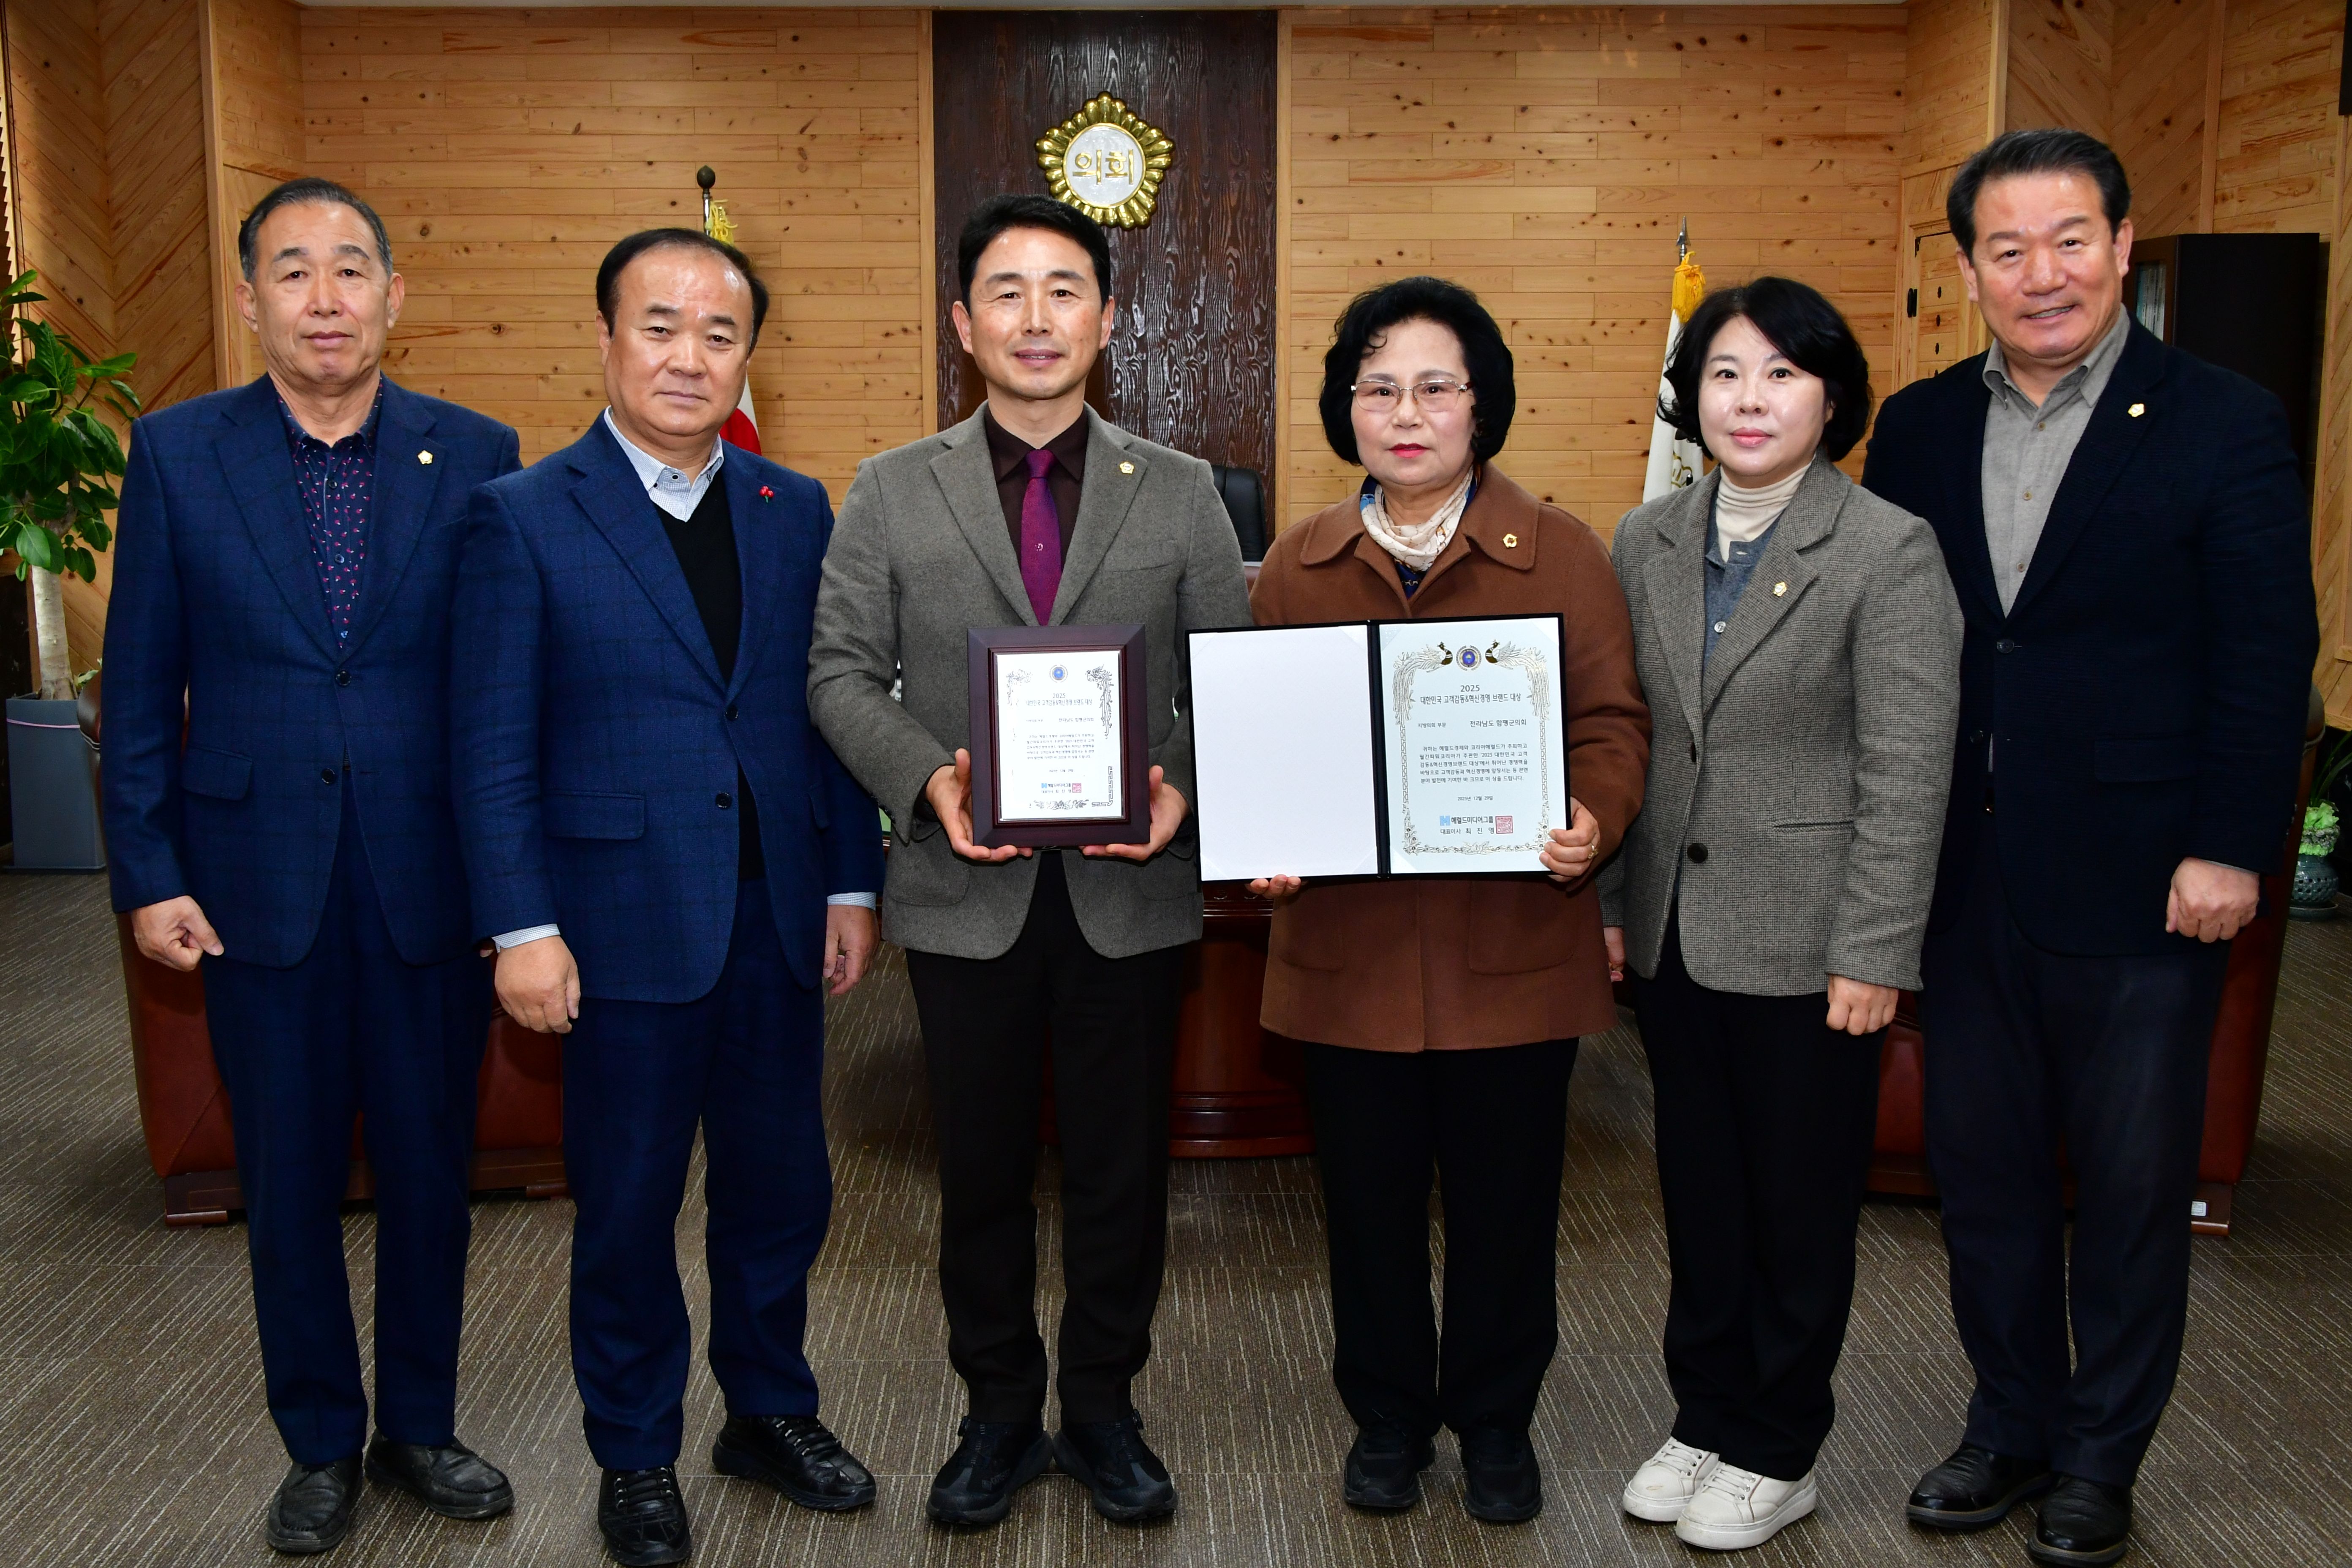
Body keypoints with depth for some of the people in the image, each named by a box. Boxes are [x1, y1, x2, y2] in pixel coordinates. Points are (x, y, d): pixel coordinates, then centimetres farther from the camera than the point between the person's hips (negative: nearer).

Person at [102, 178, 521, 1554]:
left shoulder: (475, 456, -1)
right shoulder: (178, 453, 0)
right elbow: (142, 685, 2)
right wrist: (149, 873, -3)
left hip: (431, 876, 0)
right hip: (256, 876, 0)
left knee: (431, 1167, 12)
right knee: (290, 1179, 12)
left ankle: (421, 1426, 32)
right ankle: (322, 1443, 31)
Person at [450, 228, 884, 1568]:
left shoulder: (797, 511, 7)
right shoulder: (524, 517, -4)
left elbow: (830, 708, 8)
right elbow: (495, 748, -6)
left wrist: (851, 884, 4)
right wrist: (523, 928, -11)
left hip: (776, 917, 4)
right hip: (628, 926, -3)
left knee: (784, 1189, 14)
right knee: (628, 1207, 10)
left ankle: (773, 1411, 36)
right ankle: (637, 1459, 29)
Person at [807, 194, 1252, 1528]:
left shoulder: (1182, 493, 5)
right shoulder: (892, 491, 4)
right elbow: (843, 671, 0)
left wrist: (1184, 788, -16)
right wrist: (927, 777, -17)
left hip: (1133, 891, 0)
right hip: (966, 886, 0)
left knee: (1123, 1167, 11)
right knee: (983, 1168, 12)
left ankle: (1104, 1406, 31)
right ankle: (1001, 1411, 31)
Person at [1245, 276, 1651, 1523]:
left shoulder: (1560, 555, 1)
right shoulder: (1298, 565, 7)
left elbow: (1611, 723, -1)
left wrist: (1591, 822, -20)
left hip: (1512, 943, -1)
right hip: (1349, 944, 1)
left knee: (1504, 1197, 10)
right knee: (1369, 1196, 12)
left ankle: (1495, 1419, 32)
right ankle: (1386, 1415, 32)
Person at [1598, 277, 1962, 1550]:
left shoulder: (1890, 552, -10)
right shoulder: (1646, 543, 6)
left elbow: (1906, 775, -12)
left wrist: (1874, 955, -15)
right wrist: (1611, 903, 7)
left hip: (1804, 942, -5)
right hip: (1674, 930, 5)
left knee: (1799, 1204, 9)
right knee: (1699, 1193, 16)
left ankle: (1776, 1454, 26)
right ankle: (1706, 1418, 33)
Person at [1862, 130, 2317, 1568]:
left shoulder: (2223, 424, -6)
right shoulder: (1919, 427, 5)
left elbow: (2270, 657, -7)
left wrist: (2229, 852, -13)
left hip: (2139, 883, -4)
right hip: (1963, 872, 4)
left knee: (2133, 1184, 10)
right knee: (1984, 1167, 14)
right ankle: (2013, 1425, 32)